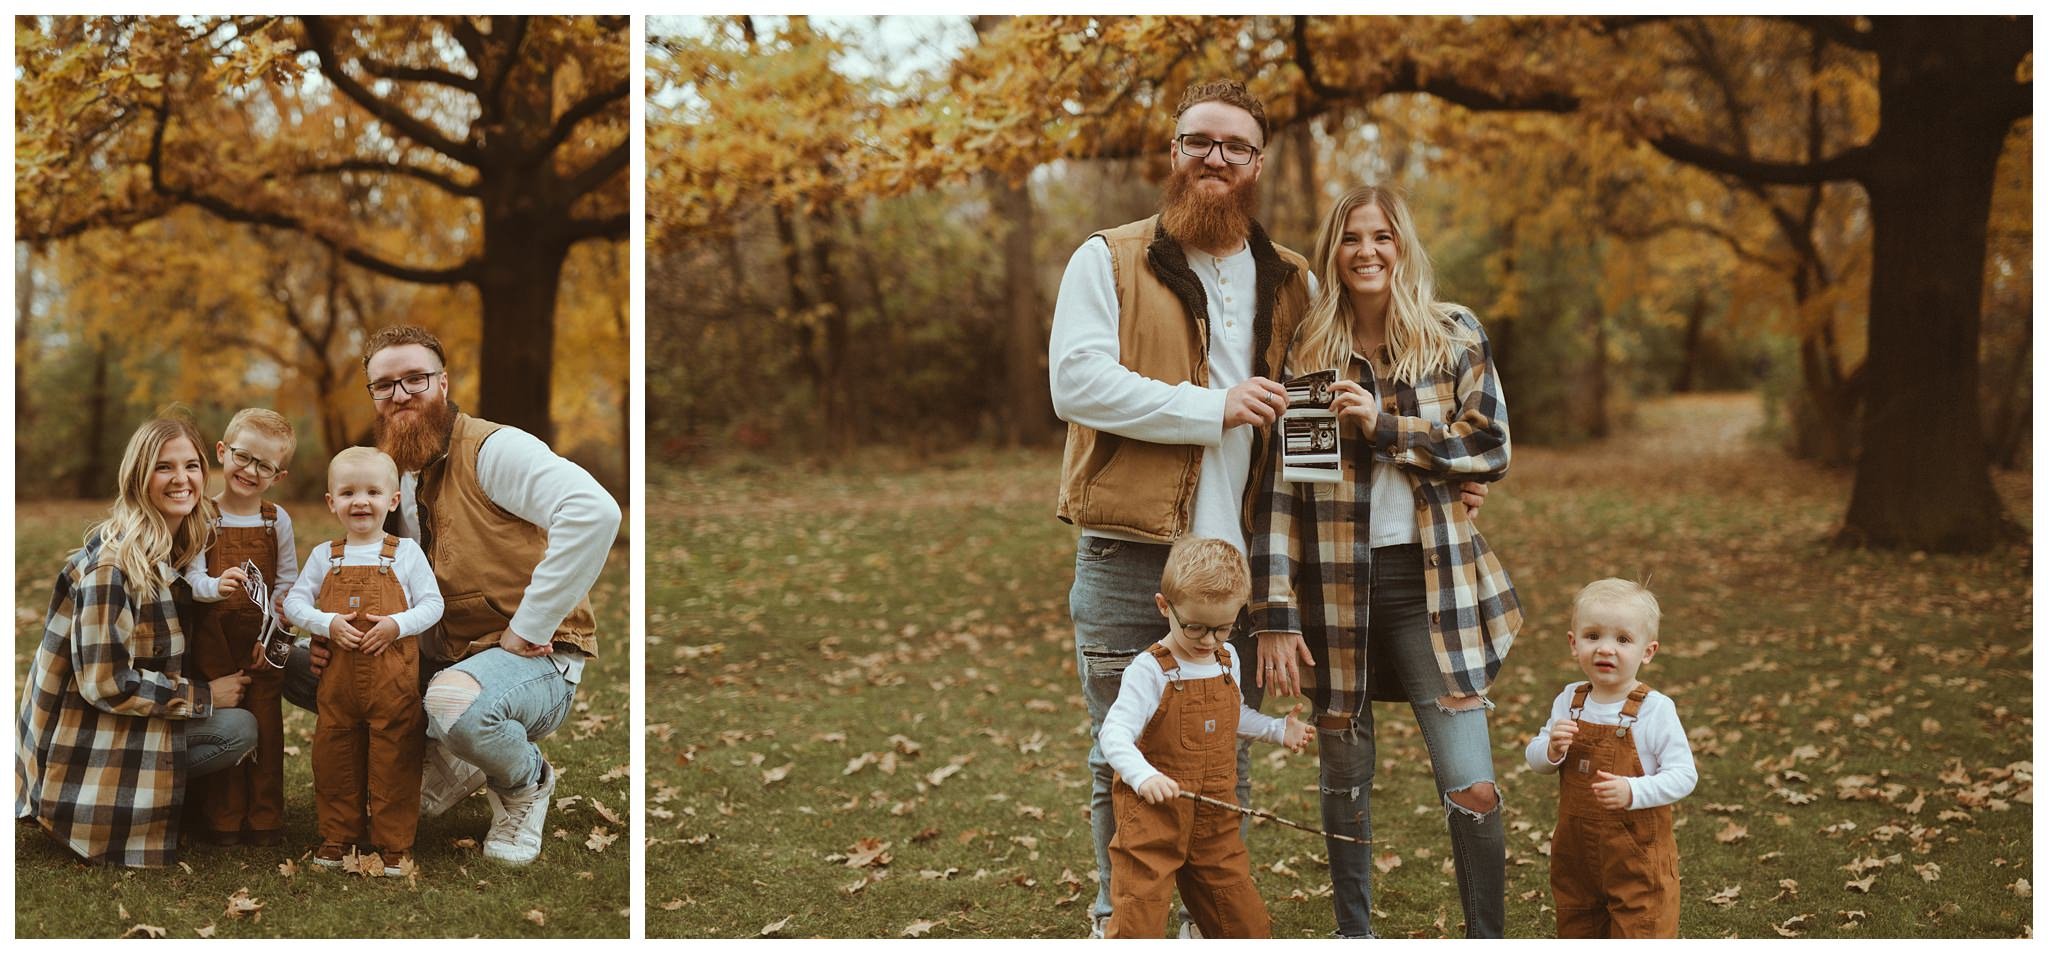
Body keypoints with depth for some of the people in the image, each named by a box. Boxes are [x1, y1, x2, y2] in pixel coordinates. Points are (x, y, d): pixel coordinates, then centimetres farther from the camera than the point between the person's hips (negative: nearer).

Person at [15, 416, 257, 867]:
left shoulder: (173, 544, 4)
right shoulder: (112, 562, -23)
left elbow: (166, 651, 14)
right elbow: (105, 682, -24)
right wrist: (203, 696, -17)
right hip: (87, 741, -9)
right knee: (239, 728, -18)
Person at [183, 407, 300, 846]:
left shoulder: (277, 520, 2)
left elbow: (287, 583, 3)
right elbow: (192, 576, -10)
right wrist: (215, 587, -32)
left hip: (263, 643, 1)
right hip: (214, 640, -1)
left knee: (265, 726, 4)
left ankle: (265, 820, 12)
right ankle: (223, 820, 11)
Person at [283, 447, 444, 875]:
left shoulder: (406, 552, 1)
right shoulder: (324, 556, 6)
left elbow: (433, 604, 0)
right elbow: (294, 602, 3)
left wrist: (398, 624, -17)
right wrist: (328, 624, -14)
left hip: (394, 677, -3)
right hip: (337, 676, 3)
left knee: (394, 758, 0)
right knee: (334, 756, 9)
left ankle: (394, 842, 10)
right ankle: (338, 836, 22)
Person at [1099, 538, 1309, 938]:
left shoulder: (1227, 661, 6)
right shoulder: (1150, 671, -17)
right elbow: (1114, 734, -27)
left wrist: (1278, 730, 12)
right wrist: (1143, 776, -43)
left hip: (1215, 818, 6)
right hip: (1154, 815, -6)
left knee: (1246, 919, 15)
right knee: (1139, 918, -3)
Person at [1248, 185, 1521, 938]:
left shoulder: (1454, 337, 3)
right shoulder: (1304, 350, 2)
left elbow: (1491, 449, -2)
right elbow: (1276, 486, -1)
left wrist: (1386, 426, -14)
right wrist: (1275, 615, -7)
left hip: (1431, 581, 0)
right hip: (1333, 588, 1)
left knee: (1472, 789, -6)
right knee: (1345, 782, 11)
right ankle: (1353, 937, 25)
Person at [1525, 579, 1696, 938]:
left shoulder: (1655, 710, -16)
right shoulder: (1568, 702, -1)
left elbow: (1683, 774, -17)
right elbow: (1535, 759, 6)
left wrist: (1632, 791, -32)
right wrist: (1552, 749, -17)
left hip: (1637, 856, -5)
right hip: (1575, 852, 5)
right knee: (1577, 932, 20)